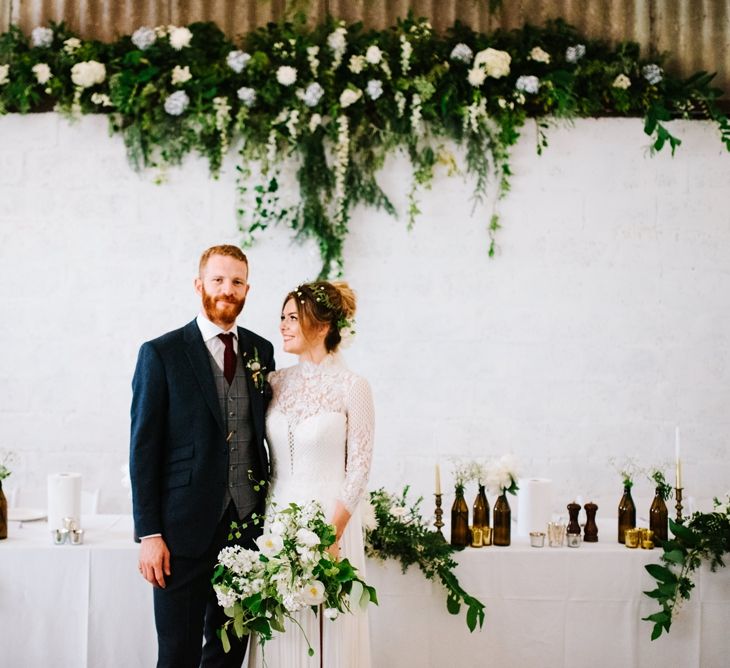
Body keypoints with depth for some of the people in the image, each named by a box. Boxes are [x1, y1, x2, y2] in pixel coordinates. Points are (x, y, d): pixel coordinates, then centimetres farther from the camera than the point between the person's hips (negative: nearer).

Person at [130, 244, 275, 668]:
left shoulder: (261, 351, 9)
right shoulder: (161, 354, -5)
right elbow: (144, 448, -6)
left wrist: (269, 508, 7)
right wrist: (149, 534, -10)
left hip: (247, 522, 4)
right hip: (186, 526, -4)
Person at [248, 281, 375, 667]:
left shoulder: (352, 388, -6)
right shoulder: (276, 382, 8)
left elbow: (359, 468, -7)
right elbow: (262, 457, 11)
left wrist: (333, 533, -14)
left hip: (330, 522, -4)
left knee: (326, 633, 2)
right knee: (279, 633, 8)